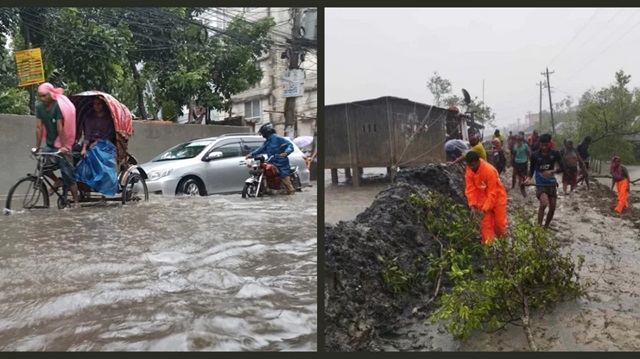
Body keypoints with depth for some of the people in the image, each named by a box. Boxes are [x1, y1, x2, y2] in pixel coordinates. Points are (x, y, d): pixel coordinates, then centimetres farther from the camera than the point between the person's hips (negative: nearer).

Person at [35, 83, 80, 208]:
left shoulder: (58, 106, -15)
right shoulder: (39, 107, 1)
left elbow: (60, 127, -20)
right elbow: (39, 128, 0)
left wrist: (63, 146, -23)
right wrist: (37, 147, -1)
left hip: (61, 145, -5)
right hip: (49, 144, 6)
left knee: (68, 174, -4)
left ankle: (76, 202, 4)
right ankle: (57, 181, 14)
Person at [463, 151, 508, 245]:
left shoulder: (490, 170, -31)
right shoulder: (469, 171, -15)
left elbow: (492, 193, -28)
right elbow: (470, 189, -11)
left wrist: (485, 209, -30)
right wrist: (472, 205, -22)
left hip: (497, 197, -4)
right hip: (483, 200, 4)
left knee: (499, 223, 9)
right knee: (485, 224, 4)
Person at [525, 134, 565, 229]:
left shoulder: (555, 153, -4)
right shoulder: (535, 155, -7)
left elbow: (562, 168, -7)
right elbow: (532, 169, 2)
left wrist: (552, 171, -26)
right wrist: (528, 178, -17)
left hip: (552, 183, 3)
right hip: (540, 184, -3)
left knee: (552, 208, 6)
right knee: (544, 203, -26)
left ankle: (546, 227, 27)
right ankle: (539, 226, -16)